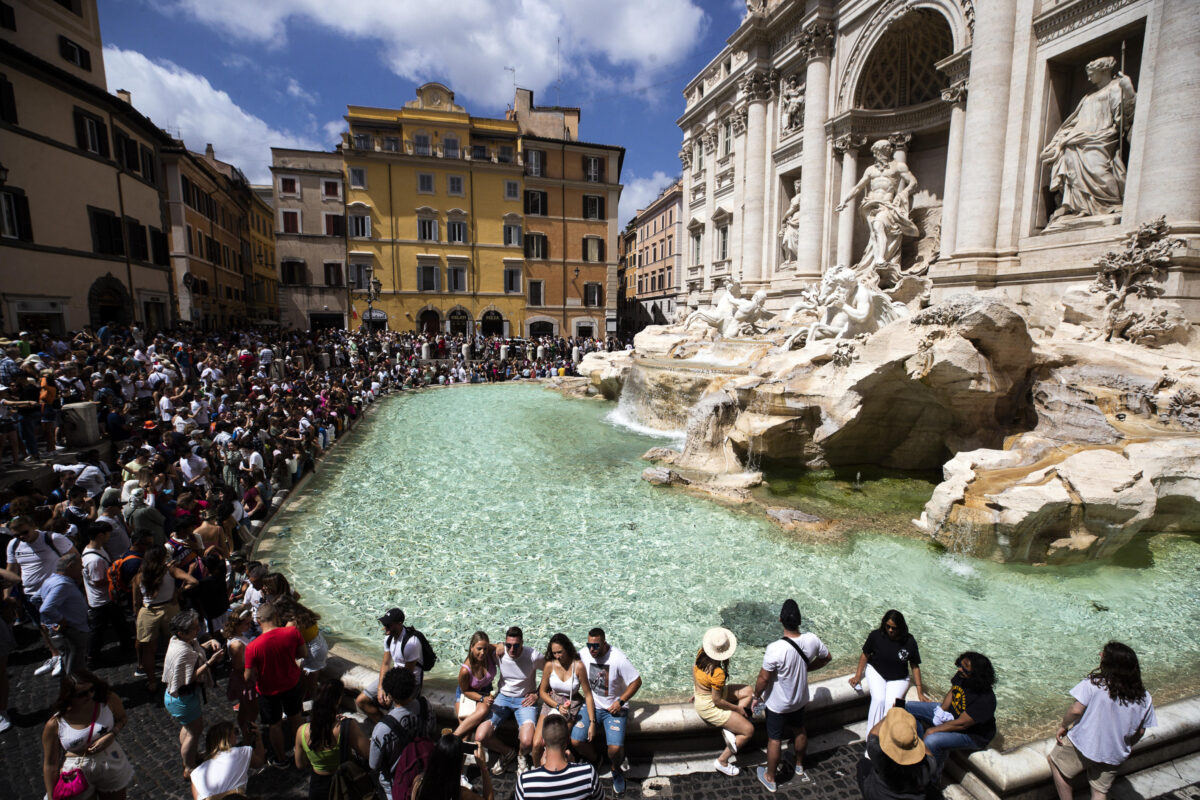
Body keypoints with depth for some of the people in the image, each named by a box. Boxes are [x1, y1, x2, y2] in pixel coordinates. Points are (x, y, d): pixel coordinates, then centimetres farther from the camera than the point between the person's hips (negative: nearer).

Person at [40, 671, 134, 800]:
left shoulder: (109, 699, -16)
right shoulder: (54, 725, -17)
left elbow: (121, 718, 2)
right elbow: (50, 763, -7)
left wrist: (111, 735, -19)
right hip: (76, 774, -1)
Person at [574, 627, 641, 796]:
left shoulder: (618, 659, -22)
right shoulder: (584, 655, -9)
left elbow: (636, 681, -14)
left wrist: (620, 702, -17)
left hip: (614, 708, -4)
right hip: (592, 705, 4)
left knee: (615, 748, -22)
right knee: (575, 741, -13)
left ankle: (617, 770, 16)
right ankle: (594, 761, 21)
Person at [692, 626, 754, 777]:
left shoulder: (701, 653, -12)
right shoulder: (718, 673, -33)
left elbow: (694, 671, 7)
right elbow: (717, 701, -22)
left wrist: (696, 691, 21)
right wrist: (737, 708, -6)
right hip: (708, 707, -8)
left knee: (748, 691, 8)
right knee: (749, 730, -1)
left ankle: (729, 728, 2)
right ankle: (722, 761, 9)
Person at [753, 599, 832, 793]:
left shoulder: (775, 648, -38)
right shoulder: (812, 640, -22)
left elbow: (764, 678, -25)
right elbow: (826, 657, 0)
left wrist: (757, 696, -6)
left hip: (778, 704, -4)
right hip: (800, 699, 5)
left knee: (775, 739, 17)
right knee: (799, 731, 30)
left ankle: (770, 778, 38)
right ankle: (800, 768, 53)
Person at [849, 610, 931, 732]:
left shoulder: (909, 642, -9)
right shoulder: (876, 635, -11)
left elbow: (915, 666, 0)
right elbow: (865, 655, -1)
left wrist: (920, 691, -2)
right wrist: (858, 675, -8)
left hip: (898, 679, 1)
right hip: (876, 672, -1)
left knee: (891, 703, -24)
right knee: (879, 700, -24)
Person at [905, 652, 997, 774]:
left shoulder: (985, 699, -35)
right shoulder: (961, 676, -17)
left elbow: (961, 724, -29)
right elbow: (951, 693, 3)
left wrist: (933, 730, -21)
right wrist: (940, 714, -7)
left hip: (972, 733, -7)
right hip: (950, 713, 8)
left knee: (932, 741, -30)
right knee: (908, 707, 3)